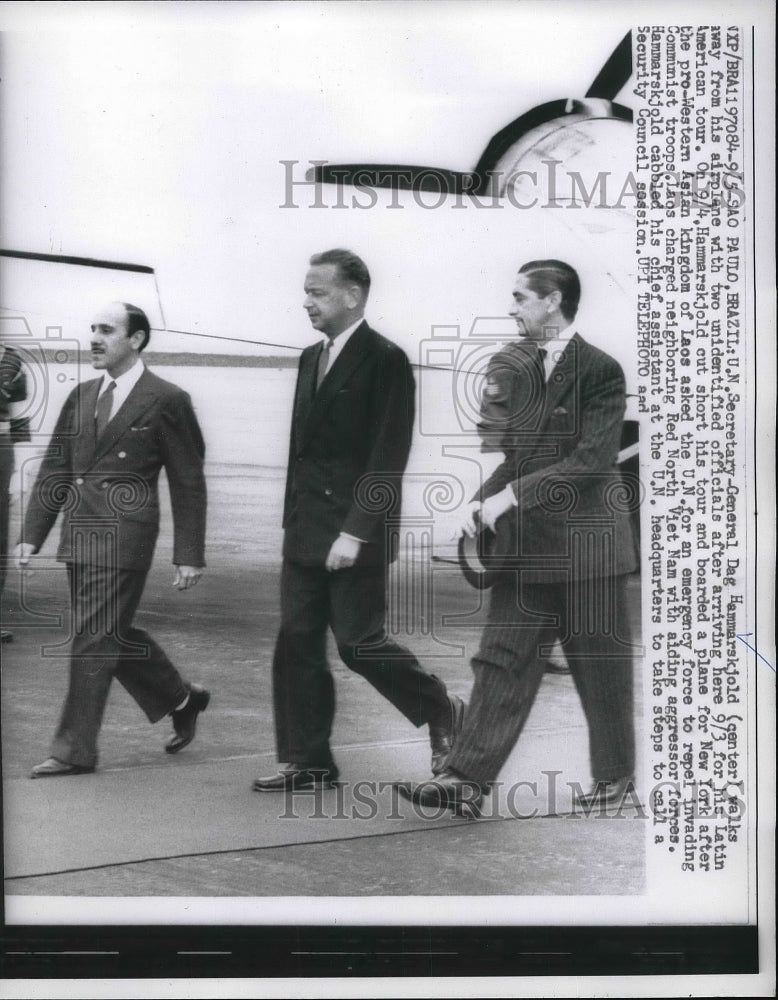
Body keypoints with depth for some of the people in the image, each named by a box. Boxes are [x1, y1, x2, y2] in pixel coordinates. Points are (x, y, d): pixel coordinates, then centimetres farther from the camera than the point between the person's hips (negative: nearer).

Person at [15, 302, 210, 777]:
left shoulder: (167, 400, -5)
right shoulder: (82, 396, 13)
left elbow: (188, 484, -4)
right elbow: (54, 469, 14)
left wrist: (189, 556, -7)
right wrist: (32, 535, 7)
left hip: (124, 534, -7)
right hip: (80, 533, 7)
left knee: (94, 640, -5)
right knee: (113, 635, 14)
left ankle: (75, 750, 6)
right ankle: (182, 699, 35)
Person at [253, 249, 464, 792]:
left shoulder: (385, 360, -10)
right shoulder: (311, 358, 15)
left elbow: (387, 458, -15)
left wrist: (355, 531, -20)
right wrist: (293, 520, 13)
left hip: (355, 537, -8)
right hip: (305, 533, 8)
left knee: (359, 641, -3)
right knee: (297, 644, 5)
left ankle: (443, 711, 20)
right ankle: (308, 763, 14)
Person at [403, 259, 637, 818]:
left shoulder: (601, 371, -10)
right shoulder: (508, 366, 9)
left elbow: (590, 460, -17)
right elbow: (498, 448, 11)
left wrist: (510, 494, -20)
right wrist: (479, 501, -7)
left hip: (587, 541, -5)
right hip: (526, 542, 5)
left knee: (600, 665, 8)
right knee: (503, 660, 1)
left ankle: (615, 774, 25)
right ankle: (468, 782, -1)